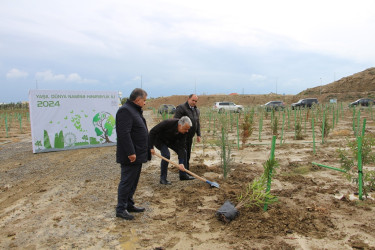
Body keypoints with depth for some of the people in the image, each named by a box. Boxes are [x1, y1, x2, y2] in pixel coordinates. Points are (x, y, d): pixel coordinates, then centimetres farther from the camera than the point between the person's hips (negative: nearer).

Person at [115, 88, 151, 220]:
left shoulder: (135, 110, 17)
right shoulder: (125, 110, -17)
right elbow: (124, 133, -25)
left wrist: (148, 149, 22)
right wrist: (131, 153, -26)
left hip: (138, 154, 10)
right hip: (131, 156, -10)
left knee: (133, 181, 17)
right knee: (126, 182, -1)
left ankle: (129, 204, 29)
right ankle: (121, 209, 10)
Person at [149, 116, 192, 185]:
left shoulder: (184, 131, -23)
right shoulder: (168, 123, -39)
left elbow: (181, 146, -23)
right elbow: (152, 132, -31)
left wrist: (181, 163, -30)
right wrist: (151, 147, -31)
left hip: (171, 140, 6)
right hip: (159, 140, -6)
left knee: (183, 152, -2)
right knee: (166, 155, -25)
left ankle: (183, 175, 11)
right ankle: (163, 179, -11)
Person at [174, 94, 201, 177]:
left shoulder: (196, 110, 14)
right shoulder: (181, 108, -10)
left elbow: (197, 123, 20)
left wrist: (198, 135, 15)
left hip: (190, 137, 8)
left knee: (187, 154, 11)